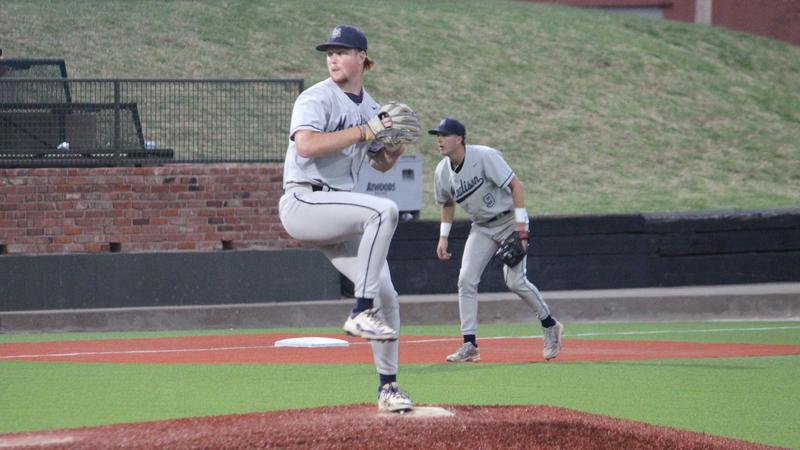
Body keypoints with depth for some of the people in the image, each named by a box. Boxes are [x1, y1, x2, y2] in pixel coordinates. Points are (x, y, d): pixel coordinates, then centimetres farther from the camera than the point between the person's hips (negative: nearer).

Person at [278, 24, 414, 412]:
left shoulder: (369, 108, 15)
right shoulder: (317, 98, -9)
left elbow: (380, 163, 25)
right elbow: (306, 145, -27)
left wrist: (396, 147, 2)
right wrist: (365, 131, -25)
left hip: (336, 214, 8)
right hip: (303, 202, -8)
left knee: (386, 296, 2)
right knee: (383, 210, -31)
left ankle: (388, 387, 15)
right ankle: (361, 312, -27)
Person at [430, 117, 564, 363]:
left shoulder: (484, 156, -22)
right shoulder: (442, 172, -2)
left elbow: (516, 185, -21)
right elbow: (447, 204, 18)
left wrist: (520, 227, -25)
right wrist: (443, 237, 10)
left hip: (509, 220, -6)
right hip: (482, 229, 6)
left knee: (515, 281, -15)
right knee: (466, 280, -8)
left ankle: (550, 325, 8)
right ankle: (470, 345, -5)